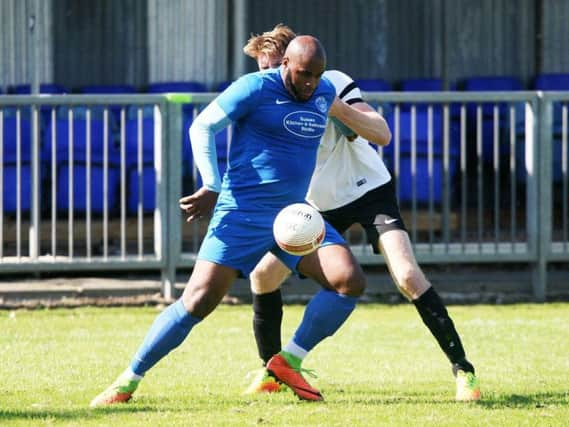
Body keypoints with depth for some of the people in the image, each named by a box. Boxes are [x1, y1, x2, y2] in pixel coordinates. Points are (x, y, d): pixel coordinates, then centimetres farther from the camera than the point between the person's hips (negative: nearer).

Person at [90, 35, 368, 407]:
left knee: (350, 281, -12)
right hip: (243, 214, -6)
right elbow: (202, 128, -9)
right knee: (198, 302, -11)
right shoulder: (255, 88, -11)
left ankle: (289, 362, -1)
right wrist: (212, 187, -14)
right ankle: (128, 382, 0)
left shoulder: (325, 94, 8)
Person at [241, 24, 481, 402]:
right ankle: (272, 371, 16)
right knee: (262, 275, -3)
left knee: (408, 277, -24)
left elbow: (383, 134, -30)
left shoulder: (332, 84, -20)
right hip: (319, 205, 5)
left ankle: (463, 370, -18)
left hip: (369, 191, -5)